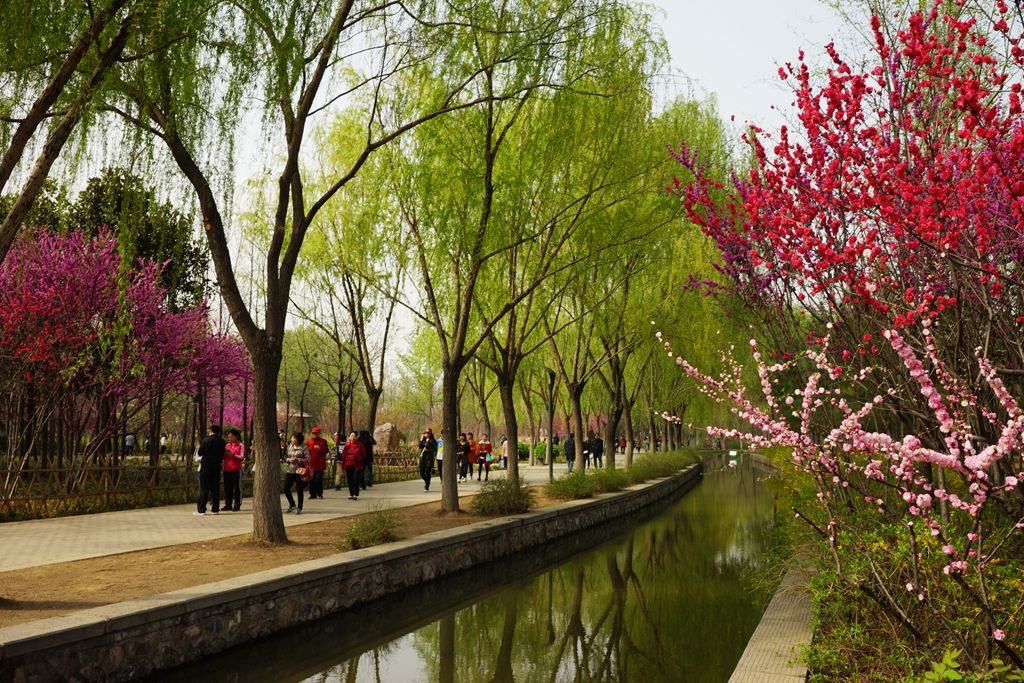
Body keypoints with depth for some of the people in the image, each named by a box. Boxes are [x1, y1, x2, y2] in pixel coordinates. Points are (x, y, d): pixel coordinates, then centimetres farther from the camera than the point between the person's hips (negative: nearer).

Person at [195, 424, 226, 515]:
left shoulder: (205, 440, -10)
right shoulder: (221, 442, -1)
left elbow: (200, 453, -3)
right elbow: (222, 454, 6)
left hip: (205, 467, -2)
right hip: (216, 467, 3)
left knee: (204, 488, 1)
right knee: (215, 488, 7)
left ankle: (201, 509, 1)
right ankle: (216, 509, 7)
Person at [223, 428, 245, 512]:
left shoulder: (240, 445, 0)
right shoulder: (227, 445, 16)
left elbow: (242, 457, -7)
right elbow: (224, 457, 20)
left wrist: (233, 455, -19)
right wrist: (225, 454, -3)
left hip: (236, 469, -5)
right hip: (227, 469, 5)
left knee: (237, 488, -3)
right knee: (227, 488, 6)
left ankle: (237, 505, 1)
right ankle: (228, 504, 12)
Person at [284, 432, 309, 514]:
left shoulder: (303, 447, -6)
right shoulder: (289, 446, 8)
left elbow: (308, 459, -9)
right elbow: (285, 457, 12)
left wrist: (298, 460, -18)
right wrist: (289, 459, -9)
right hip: (290, 471, 5)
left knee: (300, 490, 0)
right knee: (286, 489, 3)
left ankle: (299, 508, 13)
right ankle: (292, 505, 25)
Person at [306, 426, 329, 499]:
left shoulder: (323, 441, 5)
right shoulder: (309, 441, 11)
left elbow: (325, 451, 0)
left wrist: (319, 448, -11)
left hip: (320, 464, -2)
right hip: (311, 463, 2)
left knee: (319, 479, -5)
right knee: (312, 480, 3)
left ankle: (319, 494, 5)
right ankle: (313, 494, 11)